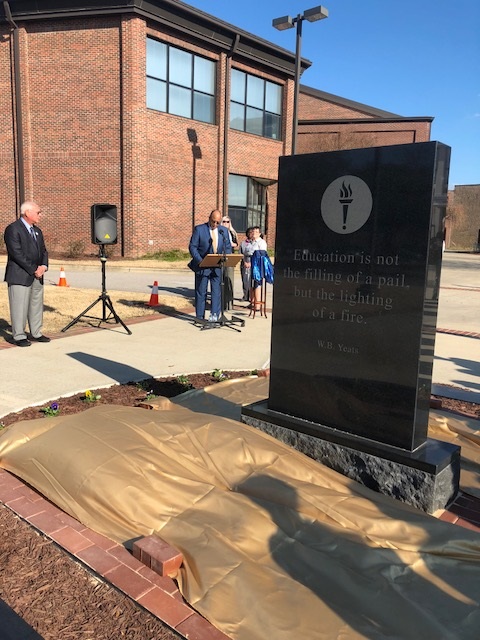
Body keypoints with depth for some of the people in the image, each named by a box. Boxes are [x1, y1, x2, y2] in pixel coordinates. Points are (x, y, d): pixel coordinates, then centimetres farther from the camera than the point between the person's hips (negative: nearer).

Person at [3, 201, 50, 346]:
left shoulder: (37, 231, 17)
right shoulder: (13, 229, -9)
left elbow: (43, 251, 17)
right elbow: (17, 254, -15)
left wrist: (43, 266, -2)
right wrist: (33, 270, -15)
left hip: (37, 276, 8)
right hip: (20, 276, -8)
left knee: (37, 306, 11)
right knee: (20, 307, -3)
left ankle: (36, 333, 21)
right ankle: (19, 336, 5)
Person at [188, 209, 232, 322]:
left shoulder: (224, 231, 8)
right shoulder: (199, 229, -3)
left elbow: (228, 247, 12)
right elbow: (192, 246, -5)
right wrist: (199, 260, -18)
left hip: (218, 266, 3)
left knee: (217, 290, -1)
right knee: (201, 292, 5)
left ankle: (215, 314, 5)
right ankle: (200, 317, 13)